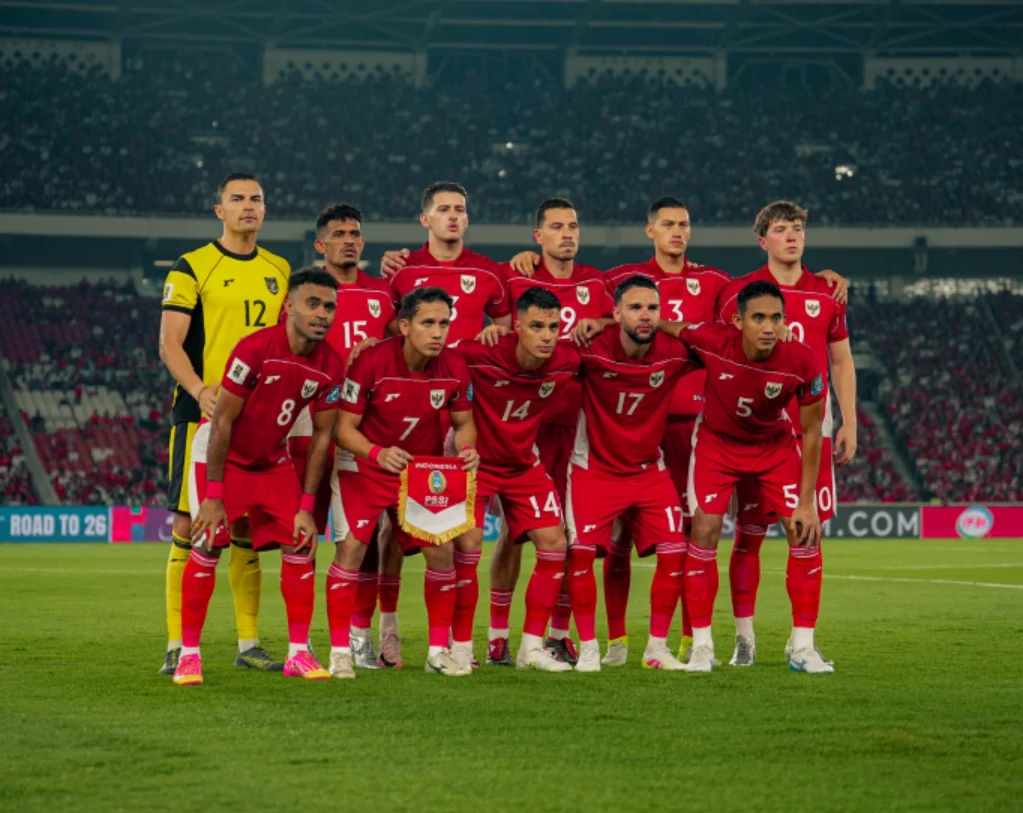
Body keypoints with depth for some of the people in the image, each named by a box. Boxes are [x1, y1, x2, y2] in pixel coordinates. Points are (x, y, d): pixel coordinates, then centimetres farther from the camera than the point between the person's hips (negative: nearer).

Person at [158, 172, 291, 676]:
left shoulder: (279, 271, 14)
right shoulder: (192, 268, -1)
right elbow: (169, 344, -7)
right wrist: (201, 391, -23)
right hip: (201, 414, -4)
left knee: (247, 529, 7)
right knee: (189, 524, -6)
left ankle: (248, 644, 12)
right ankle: (177, 647, -3)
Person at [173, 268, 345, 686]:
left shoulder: (330, 366, -10)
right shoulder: (256, 349, -26)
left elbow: (322, 435, -1)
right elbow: (222, 420, -22)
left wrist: (307, 506, -3)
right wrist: (213, 495, -22)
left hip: (274, 463, 5)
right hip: (227, 459, -5)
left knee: (300, 546, -3)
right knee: (207, 548, -12)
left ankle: (298, 652, 6)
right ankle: (189, 654, -4)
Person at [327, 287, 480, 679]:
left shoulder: (454, 368, -12)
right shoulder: (371, 361, -23)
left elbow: (463, 422, 4)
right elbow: (344, 428, -19)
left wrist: (466, 449, -19)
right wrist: (377, 453, -37)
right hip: (364, 467, -3)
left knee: (442, 551, -4)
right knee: (352, 546, -14)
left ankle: (439, 651, 9)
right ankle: (340, 652, -5)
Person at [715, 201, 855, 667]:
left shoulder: (826, 294, 9)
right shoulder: (739, 293, 1)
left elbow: (842, 362, 15)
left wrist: (849, 423, 7)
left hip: (811, 431, 2)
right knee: (749, 532, -2)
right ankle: (744, 639, 4)